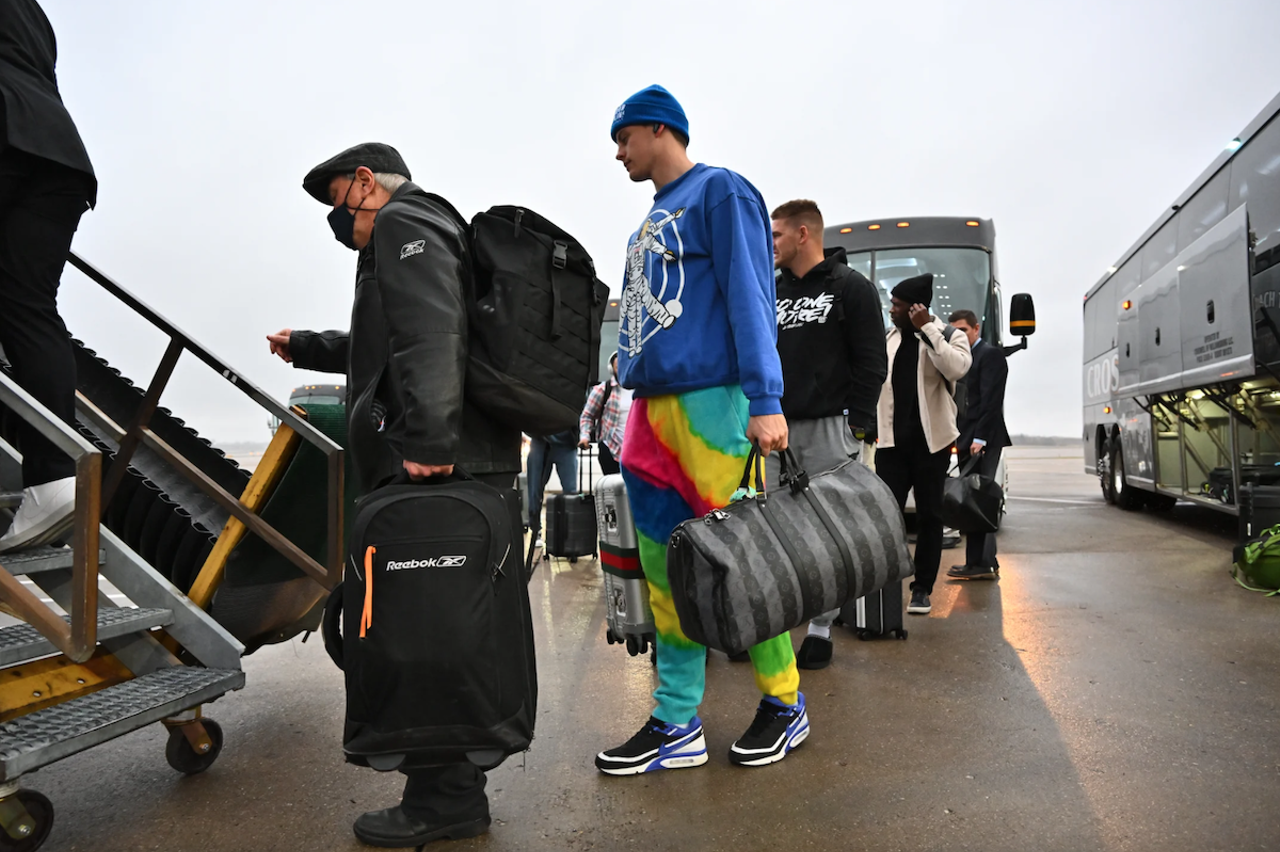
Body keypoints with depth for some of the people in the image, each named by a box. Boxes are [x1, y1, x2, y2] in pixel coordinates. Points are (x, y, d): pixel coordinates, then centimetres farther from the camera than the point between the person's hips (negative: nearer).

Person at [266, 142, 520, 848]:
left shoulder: (401, 224, -1)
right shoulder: (434, 228, 32)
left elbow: (430, 335, -21)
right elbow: (383, 345, 44)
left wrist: (427, 441, -27)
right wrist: (306, 348, 53)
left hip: (439, 468, -11)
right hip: (475, 460, 11)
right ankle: (454, 784, 25)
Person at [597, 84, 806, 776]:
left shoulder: (719, 191, 0)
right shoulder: (653, 220, 24)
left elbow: (749, 298, -11)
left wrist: (765, 401, -19)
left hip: (711, 401, -8)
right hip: (651, 406, 9)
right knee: (663, 564, 7)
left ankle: (784, 703, 17)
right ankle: (676, 725, 15)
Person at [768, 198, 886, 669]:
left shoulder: (851, 287, 0)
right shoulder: (772, 292, 17)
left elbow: (872, 362, -4)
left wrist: (856, 424, -11)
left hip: (830, 428, -5)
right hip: (780, 428, 5)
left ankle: (821, 627, 8)